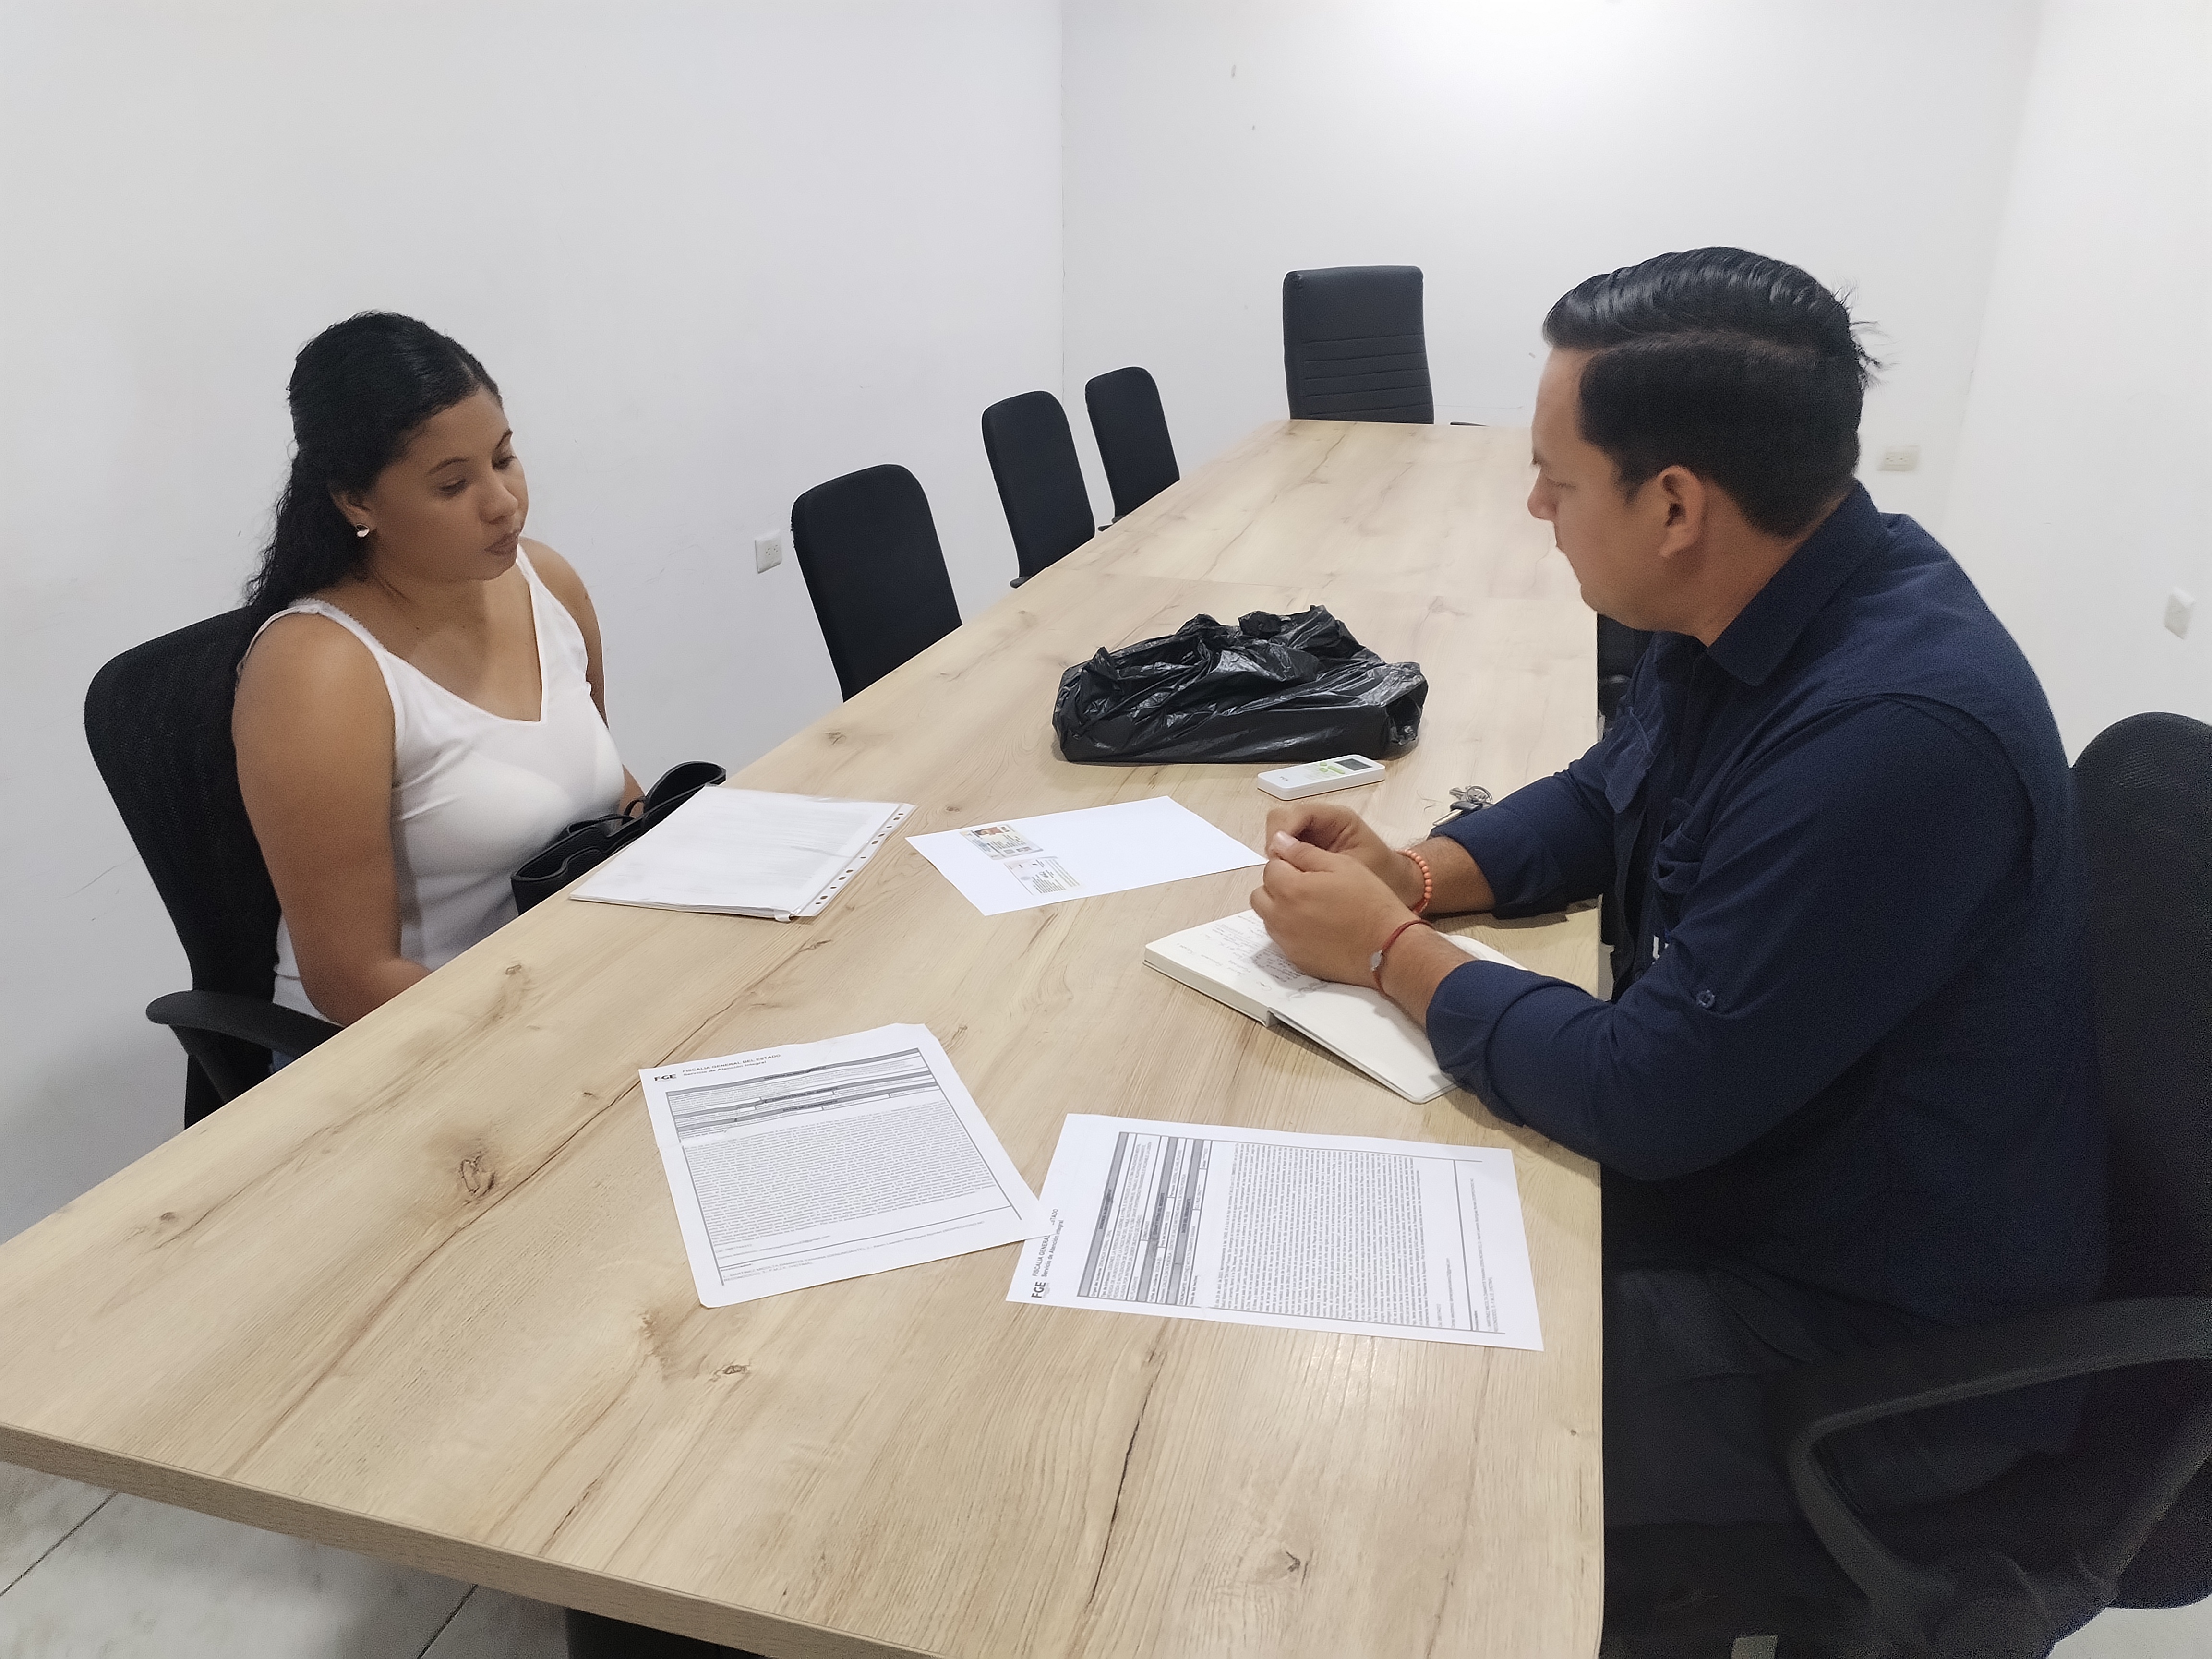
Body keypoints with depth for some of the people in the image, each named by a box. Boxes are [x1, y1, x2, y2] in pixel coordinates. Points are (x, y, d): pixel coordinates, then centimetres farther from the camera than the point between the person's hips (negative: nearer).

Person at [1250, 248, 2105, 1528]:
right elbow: (1601, 800, 13)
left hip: (1886, 1336, -8)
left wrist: (1391, 954, -15)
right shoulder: (1765, 608, -4)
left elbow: (1651, 1098, -29)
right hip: (1723, 1150, 8)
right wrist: (1413, 874, -5)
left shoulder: (1894, 735, -33)